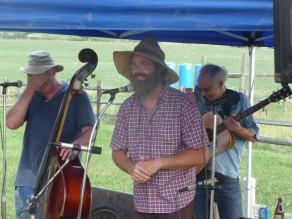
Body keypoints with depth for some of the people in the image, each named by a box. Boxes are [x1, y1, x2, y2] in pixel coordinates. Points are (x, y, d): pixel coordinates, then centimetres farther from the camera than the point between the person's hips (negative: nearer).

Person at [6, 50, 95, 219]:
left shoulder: (76, 95, -1)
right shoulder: (29, 95, 9)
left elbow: (90, 132, -9)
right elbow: (12, 123, -7)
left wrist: (75, 144, -31)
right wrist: (30, 89, -11)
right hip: (29, 179, 3)